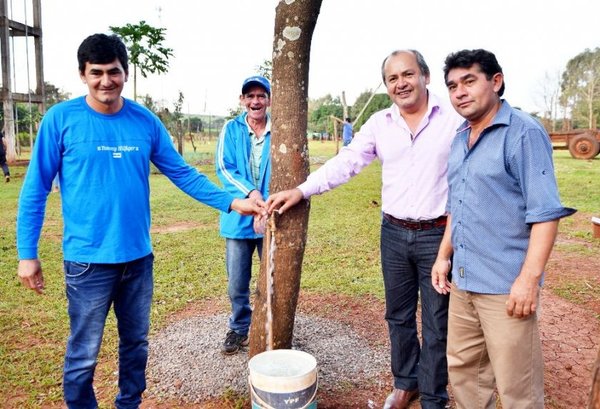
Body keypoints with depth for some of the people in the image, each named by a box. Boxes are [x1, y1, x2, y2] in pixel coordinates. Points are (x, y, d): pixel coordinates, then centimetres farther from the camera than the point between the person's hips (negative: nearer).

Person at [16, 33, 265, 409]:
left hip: (139, 256, 4)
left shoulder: (146, 121, 1)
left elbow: (183, 173, 4)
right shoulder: (61, 119, -7)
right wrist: (27, 253, -4)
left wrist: (232, 202, -5)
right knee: (83, 355, 9)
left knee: (136, 344, 19)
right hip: (88, 259, -3)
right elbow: (36, 189, -3)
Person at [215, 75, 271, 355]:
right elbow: (224, 167, -5)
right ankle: (239, 329, 32)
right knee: (237, 284, 10)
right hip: (238, 218, 1)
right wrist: (251, 193, -18)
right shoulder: (231, 129, 3)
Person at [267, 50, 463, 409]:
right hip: (393, 233, 4)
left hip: (439, 234, -3)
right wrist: (301, 191, -4)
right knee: (398, 316, 17)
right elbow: (345, 163, 4)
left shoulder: (455, 118, -7)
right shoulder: (379, 123, 4)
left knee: (437, 323, 9)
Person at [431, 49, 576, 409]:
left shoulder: (523, 132, -11)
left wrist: (529, 278, -21)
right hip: (462, 281, 8)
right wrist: (444, 256, 15)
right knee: (463, 369, 19)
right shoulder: (459, 140, 12)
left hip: (505, 285, -7)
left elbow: (545, 212, -16)